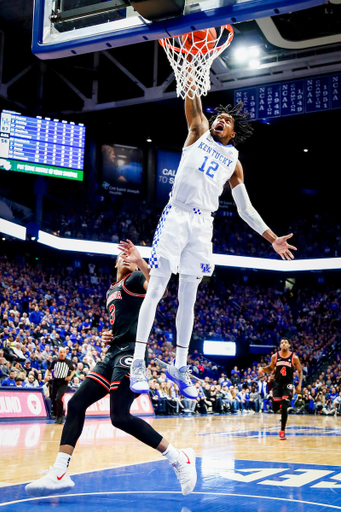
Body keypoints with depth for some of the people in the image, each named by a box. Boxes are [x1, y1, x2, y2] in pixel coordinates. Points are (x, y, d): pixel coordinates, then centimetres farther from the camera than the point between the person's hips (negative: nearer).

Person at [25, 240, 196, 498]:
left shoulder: (135, 279, 1)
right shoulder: (111, 291, 26)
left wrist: (140, 261, -34)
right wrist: (109, 335, 17)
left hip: (129, 352, -9)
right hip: (113, 353, 9)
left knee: (120, 416, -19)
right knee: (76, 404, 0)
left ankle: (179, 458, -9)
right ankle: (59, 474, 1)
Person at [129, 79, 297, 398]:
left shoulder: (234, 161, 16)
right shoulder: (199, 133, 12)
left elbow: (245, 209, 16)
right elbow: (193, 100, 1)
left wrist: (272, 238, 10)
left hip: (202, 225, 3)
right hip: (175, 217, -3)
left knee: (188, 298, 7)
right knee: (155, 290, -5)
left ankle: (179, 366, 16)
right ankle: (138, 363, -1)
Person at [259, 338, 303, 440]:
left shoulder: (294, 358, -7)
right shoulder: (275, 356, -1)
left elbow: (300, 371, 3)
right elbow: (270, 368, 13)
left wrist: (299, 384, -6)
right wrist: (262, 368, -8)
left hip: (288, 384, -2)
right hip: (277, 383, 3)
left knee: (284, 408, -13)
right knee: (275, 409, 2)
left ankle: (282, 431, 0)